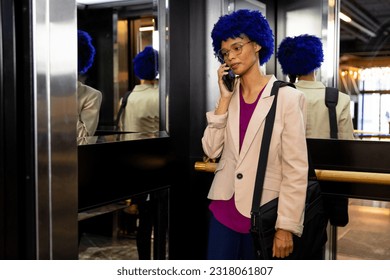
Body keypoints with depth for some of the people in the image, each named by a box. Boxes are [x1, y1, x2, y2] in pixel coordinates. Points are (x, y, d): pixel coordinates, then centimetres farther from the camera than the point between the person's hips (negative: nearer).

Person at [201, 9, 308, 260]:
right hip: (224, 209, 4)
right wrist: (225, 98, -8)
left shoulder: (287, 97, -9)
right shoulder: (229, 96, 7)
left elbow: (296, 169, -11)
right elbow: (211, 150, -3)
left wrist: (286, 226, -12)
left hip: (264, 214, -4)